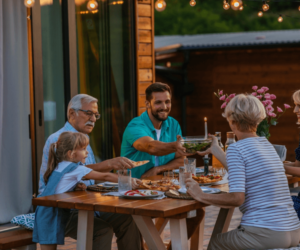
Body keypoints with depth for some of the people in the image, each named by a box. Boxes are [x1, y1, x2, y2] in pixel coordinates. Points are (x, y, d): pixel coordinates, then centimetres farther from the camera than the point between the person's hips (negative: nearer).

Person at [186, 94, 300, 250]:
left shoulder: (236, 149, -10)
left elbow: (236, 198, -18)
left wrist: (201, 196, -6)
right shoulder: (266, 144, 14)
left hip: (265, 235, -8)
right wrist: (215, 150, 40)